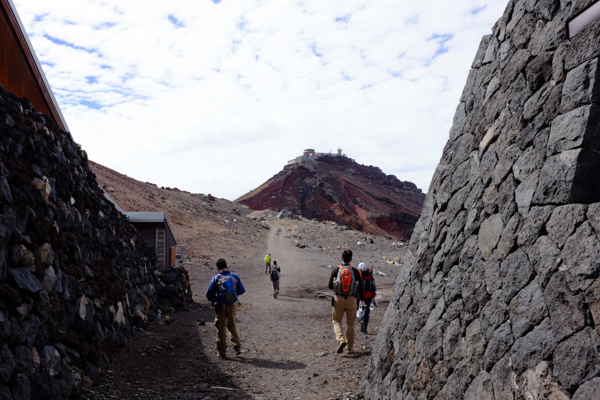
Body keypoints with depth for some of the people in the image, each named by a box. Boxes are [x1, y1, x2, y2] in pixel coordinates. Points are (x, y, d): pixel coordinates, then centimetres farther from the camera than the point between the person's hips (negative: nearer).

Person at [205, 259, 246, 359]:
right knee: (232, 325, 23)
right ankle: (237, 346, 14)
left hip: (220, 306, -3)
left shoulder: (216, 278, -11)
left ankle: (222, 353, 11)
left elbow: (209, 294, -8)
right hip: (233, 305, 3)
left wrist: (214, 300, 12)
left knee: (220, 329, 7)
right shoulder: (234, 277, -3)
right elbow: (242, 290, 5)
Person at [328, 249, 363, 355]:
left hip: (338, 298, -1)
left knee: (336, 321, 14)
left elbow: (330, 286, 1)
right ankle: (350, 348, 13)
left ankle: (341, 339, -11)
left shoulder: (336, 270, -2)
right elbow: (360, 287, 1)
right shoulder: (355, 271, -1)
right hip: (351, 299, 1)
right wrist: (360, 298, 18)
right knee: (350, 324, 12)